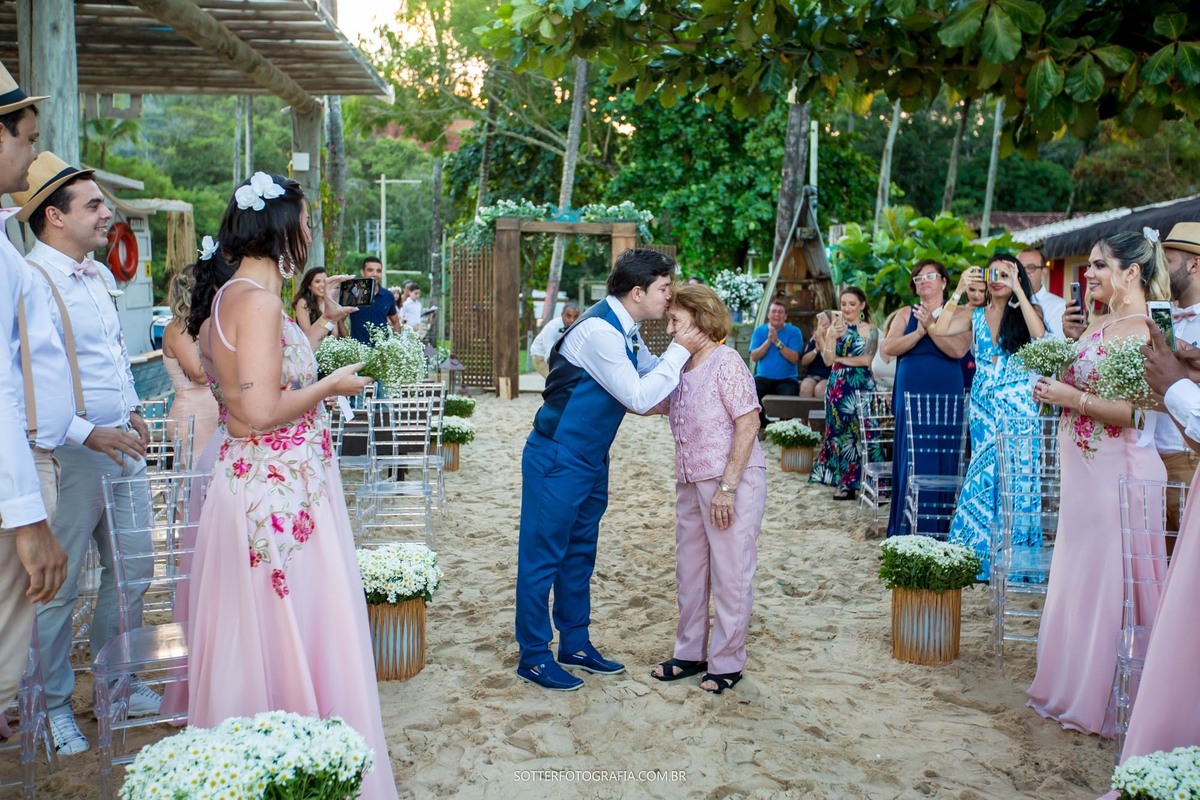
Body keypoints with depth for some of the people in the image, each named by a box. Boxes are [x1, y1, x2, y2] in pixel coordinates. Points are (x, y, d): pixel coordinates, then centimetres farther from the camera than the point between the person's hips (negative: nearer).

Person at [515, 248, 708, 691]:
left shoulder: (626, 331, 7)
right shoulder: (599, 330, -23)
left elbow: (649, 374, 17)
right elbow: (639, 397, -22)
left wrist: (683, 350, 2)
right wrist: (680, 352, -16)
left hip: (591, 460, 10)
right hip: (558, 460, -10)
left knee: (580, 553, 17)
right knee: (543, 555, 2)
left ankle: (575, 643, 30)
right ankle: (533, 656, 12)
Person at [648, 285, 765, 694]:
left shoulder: (725, 361, -13)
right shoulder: (681, 367, 9)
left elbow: (748, 423, -17)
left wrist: (727, 487, -20)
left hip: (733, 481, -8)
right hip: (692, 482, 8)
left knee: (729, 575, 3)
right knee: (689, 572, 16)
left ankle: (726, 663, 17)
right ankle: (691, 652, 31)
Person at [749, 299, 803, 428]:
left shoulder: (794, 332, 2)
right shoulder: (759, 331, 8)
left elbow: (794, 358, -9)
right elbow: (754, 357, -1)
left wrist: (777, 342, -17)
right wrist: (768, 341, -13)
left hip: (787, 379, -2)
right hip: (763, 378, 2)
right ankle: (764, 425, -6)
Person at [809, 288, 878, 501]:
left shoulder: (869, 330, 2)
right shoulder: (834, 327, 9)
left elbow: (865, 359, -10)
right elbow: (827, 360, -1)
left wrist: (840, 359, -4)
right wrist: (830, 337, -15)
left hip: (861, 387, -3)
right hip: (838, 386, 3)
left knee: (861, 432, -7)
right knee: (840, 433, 5)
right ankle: (845, 483, 11)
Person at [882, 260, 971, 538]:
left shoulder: (957, 314, 5)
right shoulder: (906, 314, 10)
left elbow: (959, 350, -12)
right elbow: (888, 348, -4)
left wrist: (931, 325, -16)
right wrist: (919, 332, -14)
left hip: (946, 397, -1)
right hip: (910, 395, 1)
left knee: (941, 461, 2)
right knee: (910, 461, 1)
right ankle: (907, 530, 9)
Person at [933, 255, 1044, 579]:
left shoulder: (1026, 311, 3)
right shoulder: (977, 316, 11)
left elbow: (1039, 333, -20)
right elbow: (939, 330, -3)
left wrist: (1018, 290, -19)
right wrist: (959, 291, -8)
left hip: (1017, 404, -3)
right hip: (984, 403, 3)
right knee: (986, 473, 3)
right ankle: (981, 555, 11)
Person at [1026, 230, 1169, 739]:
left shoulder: (1147, 330, -13)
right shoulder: (1097, 325, 13)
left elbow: (1141, 411, -22)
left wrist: (1075, 399, -20)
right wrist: (1053, 388, 7)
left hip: (1119, 473, -9)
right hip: (1081, 468, 9)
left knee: (1106, 581, 0)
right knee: (1073, 578, 15)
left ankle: (1100, 702, 14)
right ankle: (1070, 686, 28)